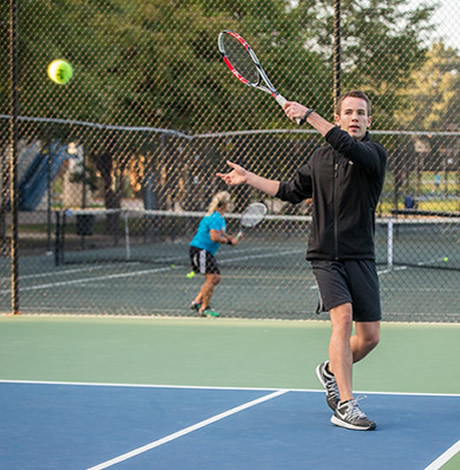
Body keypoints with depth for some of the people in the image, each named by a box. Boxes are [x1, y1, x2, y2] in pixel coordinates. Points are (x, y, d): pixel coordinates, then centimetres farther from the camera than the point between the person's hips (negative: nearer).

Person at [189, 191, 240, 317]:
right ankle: (204, 308, -6)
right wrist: (229, 241, -17)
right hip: (200, 249, -11)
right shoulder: (215, 218, -19)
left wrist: (231, 238, 5)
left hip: (207, 252, 11)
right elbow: (215, 237, -27)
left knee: (216, 278, 11)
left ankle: (197, 302, 15)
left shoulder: (220, 217, 14)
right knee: (212, 277, -13)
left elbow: (221, 234, 24)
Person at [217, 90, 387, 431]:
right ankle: (345, 406, -19)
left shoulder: (374, 154, -3)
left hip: (360, 257, -1)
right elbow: (293, 191, 25)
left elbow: (349, 147, -26)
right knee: (343, 317, -20)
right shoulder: (321, 158, 12)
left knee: (370, 337, 0)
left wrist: (308, 115, -27)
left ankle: (332, 370, 32)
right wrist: (249, 178, 24)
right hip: (325, 257, 1)